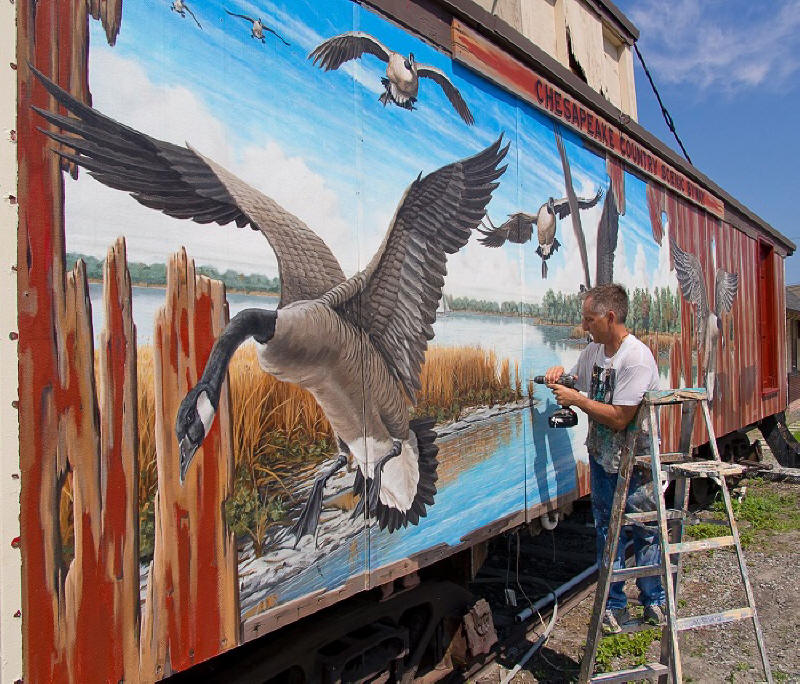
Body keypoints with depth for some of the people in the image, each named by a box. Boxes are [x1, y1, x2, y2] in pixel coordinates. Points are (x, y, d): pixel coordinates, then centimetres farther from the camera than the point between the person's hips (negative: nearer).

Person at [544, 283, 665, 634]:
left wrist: (577, 399, -20)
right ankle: (614, 605, 28)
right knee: (607, 533, 14)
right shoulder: (593, 350, 2)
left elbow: (619, 418, -25)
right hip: (602, 458, 7)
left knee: (645, 532, 10)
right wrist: (562, 375, -1)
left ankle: (653, 601, 32)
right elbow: (580, 385, 20)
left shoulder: (637, 358, -22)